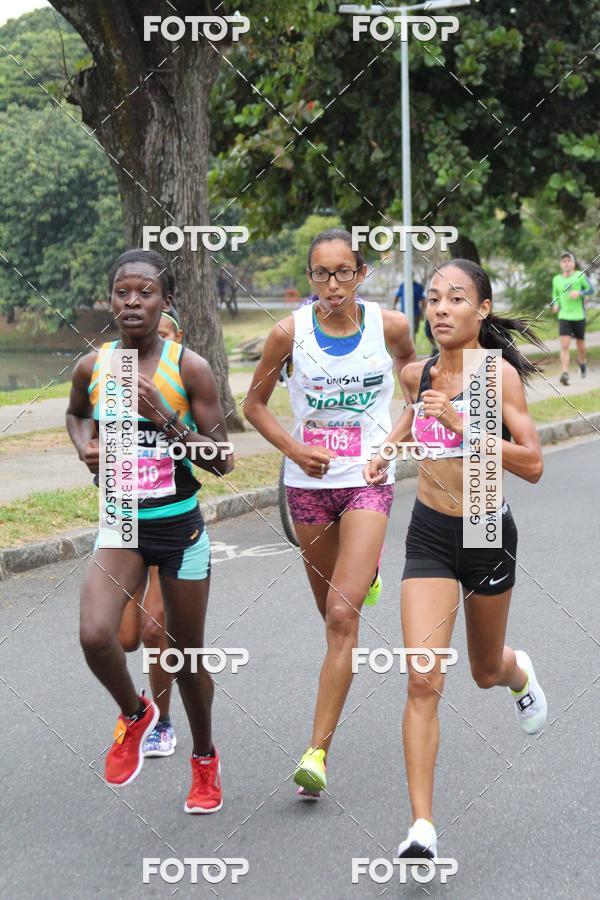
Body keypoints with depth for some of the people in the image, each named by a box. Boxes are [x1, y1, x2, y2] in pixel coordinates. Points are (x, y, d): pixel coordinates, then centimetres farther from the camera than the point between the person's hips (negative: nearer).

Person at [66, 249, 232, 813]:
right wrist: (85, 445, 0)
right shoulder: (92, 368, -3)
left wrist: (167, 423, -23)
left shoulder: (189, 368, -11)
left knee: (188, 653, 10)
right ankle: (134, 715, 11)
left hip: (180, 528, -1)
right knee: (94, 635, -22)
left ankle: (204, 758, 37)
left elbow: (221, 461, -10)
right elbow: (76, 413, 21)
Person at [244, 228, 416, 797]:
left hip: (368, 482, -2)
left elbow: (409, 362, 18)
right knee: (332, 612, 17)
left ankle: (318, 751, -12)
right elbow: (255, 402, 4)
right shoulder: (290, 333, -8)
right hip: (309, 483, 2)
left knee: (343, 616, -14)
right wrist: (293, 448, -12)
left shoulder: (388, 325, -6)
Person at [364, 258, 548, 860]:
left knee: (486, 671, 20)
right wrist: (389, 447, 9)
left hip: (488, 535, -2)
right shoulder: (418, 374, 0)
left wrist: (463, 424, -28)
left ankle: (520, 674, 60)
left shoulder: (498, 373, -13)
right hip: (429, 537, 2)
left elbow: (532, 465, -19)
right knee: (423, 681, -13)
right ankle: (422, 825, -12)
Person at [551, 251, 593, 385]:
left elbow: (591, 289, 3)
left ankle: (582, 362, 43)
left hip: (579, 317, -1)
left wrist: (579, 293, -16)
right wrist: (556, 305, 1)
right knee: (564, 346, -14)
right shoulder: (557, 279, 5)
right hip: (563, 317, 1)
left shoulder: (580, 276, -4)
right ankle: (565, 373, -19)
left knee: (580, 345, 12)